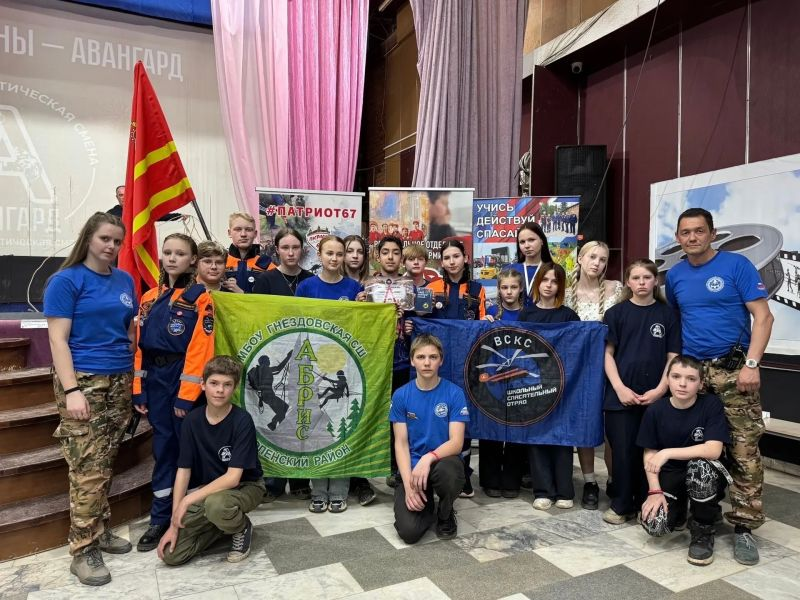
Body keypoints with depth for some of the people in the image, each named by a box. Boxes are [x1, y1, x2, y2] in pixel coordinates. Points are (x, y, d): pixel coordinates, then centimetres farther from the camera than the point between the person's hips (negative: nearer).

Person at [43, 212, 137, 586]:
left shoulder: (124, 281, 10)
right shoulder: (66, 280, -6)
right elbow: (58, 339, -10)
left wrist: (135, 374, 12)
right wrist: (71, 390, -18)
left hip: (120, 380, 5)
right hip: (83, 380, -5)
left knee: (105, 464, 12)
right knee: (88, 469, -4)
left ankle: (101, 531, 25)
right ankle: (83, 551, 7)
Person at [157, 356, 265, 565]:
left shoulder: (242, 421, -22)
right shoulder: (193, 420, -8)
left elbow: (233, 477, -24)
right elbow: (183, 471, -6)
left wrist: (189, 500, -26)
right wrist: (174, 524, -9)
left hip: (245, 486, -4)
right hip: (207, 489, 5)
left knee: (215, 504, -39)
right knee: (170, 554, -10)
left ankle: (241, 528, -5)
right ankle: (226, 523, 12)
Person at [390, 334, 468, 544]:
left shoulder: (454, 393, -7)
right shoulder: (401, 395, -2)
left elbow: (456, 443, -12)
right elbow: (401, 444, -3)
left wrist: (429, 458, -32)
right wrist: (408, 485, -17)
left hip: (444, 461, 0)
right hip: (412, 466, 1)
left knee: (447, 470, -38)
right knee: (409, 532, -21)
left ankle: (445, 514, -2)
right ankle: (427, 507, 17)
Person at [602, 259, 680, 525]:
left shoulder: (667, 314, 5)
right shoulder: (616, 313, 2)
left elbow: (673, 356, 4)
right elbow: (607, 353, 0)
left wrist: (660, 389, -8)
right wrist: (620, 388, -10)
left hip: (655, 396, 1)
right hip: (621, 395, -1)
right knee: (623, 451, 3)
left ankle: (645, 504, 24)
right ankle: (621, 505, 17)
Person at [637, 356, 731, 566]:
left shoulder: (711, 405, -15)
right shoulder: (655, 410, -8)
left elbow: (713, 450, -25)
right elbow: (650, 455, -3)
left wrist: (667, 452, -29)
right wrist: (655, 491, -14)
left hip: (707, 476, -1)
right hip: (669, 475, 2)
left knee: (700, 465, -38)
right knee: (654, 524, -23)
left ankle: (703, 532, -11)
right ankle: (680, 508, 17)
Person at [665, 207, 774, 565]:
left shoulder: (737, 265, -5)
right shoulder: (674, 276, 9)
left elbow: (763, 317, -9)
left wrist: (751, 364, -17)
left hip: (733, 370, -4)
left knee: (744, 451, -5)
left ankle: (744, 526, 5)